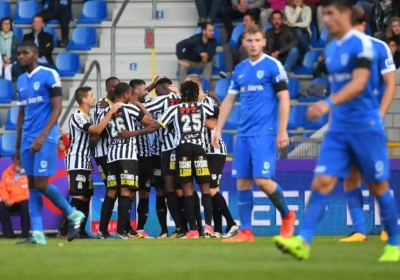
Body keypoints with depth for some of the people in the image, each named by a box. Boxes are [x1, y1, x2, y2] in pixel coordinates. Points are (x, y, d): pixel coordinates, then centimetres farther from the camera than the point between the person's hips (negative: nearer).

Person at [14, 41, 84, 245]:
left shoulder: (49, 75, -7)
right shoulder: (21, 81, 14)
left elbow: (57, 109, -11)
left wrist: (42, 136, -21)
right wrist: (17, 147, 18)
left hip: (45, 138, -7)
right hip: (27, 139, 7)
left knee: (41, 184, -10)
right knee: (32, 186, 2)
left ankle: (73, 215, 10)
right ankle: (37, 233, 2)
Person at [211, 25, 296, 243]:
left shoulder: (272, 66, -4)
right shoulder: (240, 69, 13)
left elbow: (284, 99, -7)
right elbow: (229, 100, 18)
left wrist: (282, 131, -13)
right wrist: (218, 129, 12)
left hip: (264, 132, -6)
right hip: (243, 133, 6)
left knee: (263, 180, -13)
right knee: (242, 182, 3)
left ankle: (287, 215, 11)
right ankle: (245, 231, 7)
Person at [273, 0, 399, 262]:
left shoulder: (361, 43, -12)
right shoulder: (331, 48, 12)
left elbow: (358, 83, -24)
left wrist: (329, 103, -36)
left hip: (366, 126, -6)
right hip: (338, 128, 6)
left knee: (378, 186, 3)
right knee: (321, 182, -7)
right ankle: (303, 242, -16)